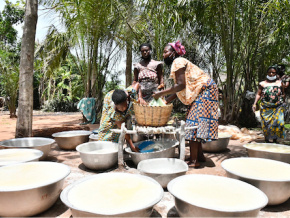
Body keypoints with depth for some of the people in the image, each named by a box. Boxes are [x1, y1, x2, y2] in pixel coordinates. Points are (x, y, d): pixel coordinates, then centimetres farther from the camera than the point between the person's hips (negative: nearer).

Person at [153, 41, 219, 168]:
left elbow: (180, 85, -23)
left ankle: (194, 161, -8)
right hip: (199, 93, 10)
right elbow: (178, 90, 12)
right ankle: (199, 155, 20)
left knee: (194, 123, -12)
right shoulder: (177, 63, 17)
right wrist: (166, 101, 5)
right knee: (195, 124, 11)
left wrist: (161, 93, -18)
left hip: (204, 91, -10)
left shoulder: (178, 62, -13)